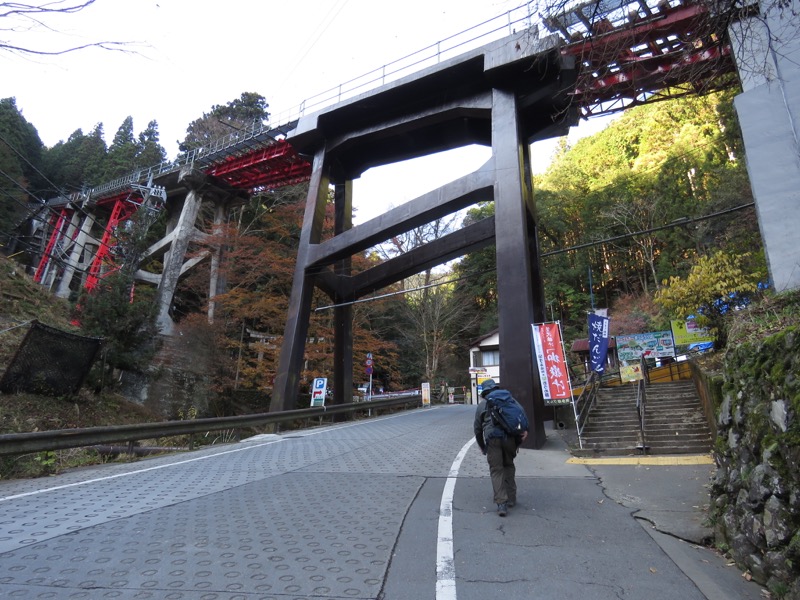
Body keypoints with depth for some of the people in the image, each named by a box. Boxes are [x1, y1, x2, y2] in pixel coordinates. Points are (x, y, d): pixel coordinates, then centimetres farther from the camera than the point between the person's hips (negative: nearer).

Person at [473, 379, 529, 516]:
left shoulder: (482, 404, 17)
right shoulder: (510, 398, 23)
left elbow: (477, 429, 19)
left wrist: (482, 447, 29)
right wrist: (524, 430, 1)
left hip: (492, 438, -2)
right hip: (510, 436, 2)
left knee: (496, 470, 5)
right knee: (509, 465, 21)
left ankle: (501, 503, -3)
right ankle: (511, 498, 26)